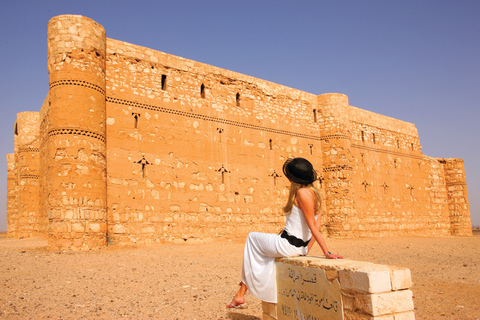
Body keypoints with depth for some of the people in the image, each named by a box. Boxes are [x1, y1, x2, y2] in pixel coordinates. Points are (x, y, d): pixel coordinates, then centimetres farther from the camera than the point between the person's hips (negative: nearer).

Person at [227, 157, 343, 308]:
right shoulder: (313, 192, 7)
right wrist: (305, 250, 9)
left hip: (287, 245, -9)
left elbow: (313, 226, -21)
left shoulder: (302, 192, -19)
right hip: (300, 247, 9)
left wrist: (327, 253, -21)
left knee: (252, 237, 17)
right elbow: (318, 223, 8)